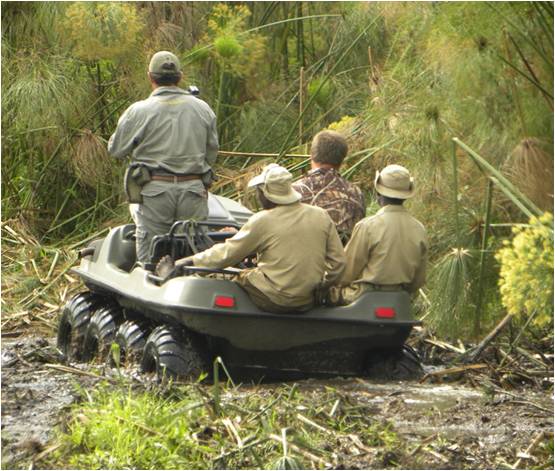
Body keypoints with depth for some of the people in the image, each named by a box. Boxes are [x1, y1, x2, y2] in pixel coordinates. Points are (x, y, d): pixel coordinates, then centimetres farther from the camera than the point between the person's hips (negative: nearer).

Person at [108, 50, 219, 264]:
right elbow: (212, 152, 13)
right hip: (193, 190, 3)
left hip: (155, 191, -3)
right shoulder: (202, 109, 5)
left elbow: (116, 149, 2)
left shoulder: (139, 112, -6)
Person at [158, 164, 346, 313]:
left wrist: (192, 260, 8)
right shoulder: (321, 217, 1)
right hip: (308, 303, 6)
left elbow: (226, 254, -5)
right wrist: (320, 285, 20)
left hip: (273, 301, -6)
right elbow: (337, 261, 4)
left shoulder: (262, 221, -13)